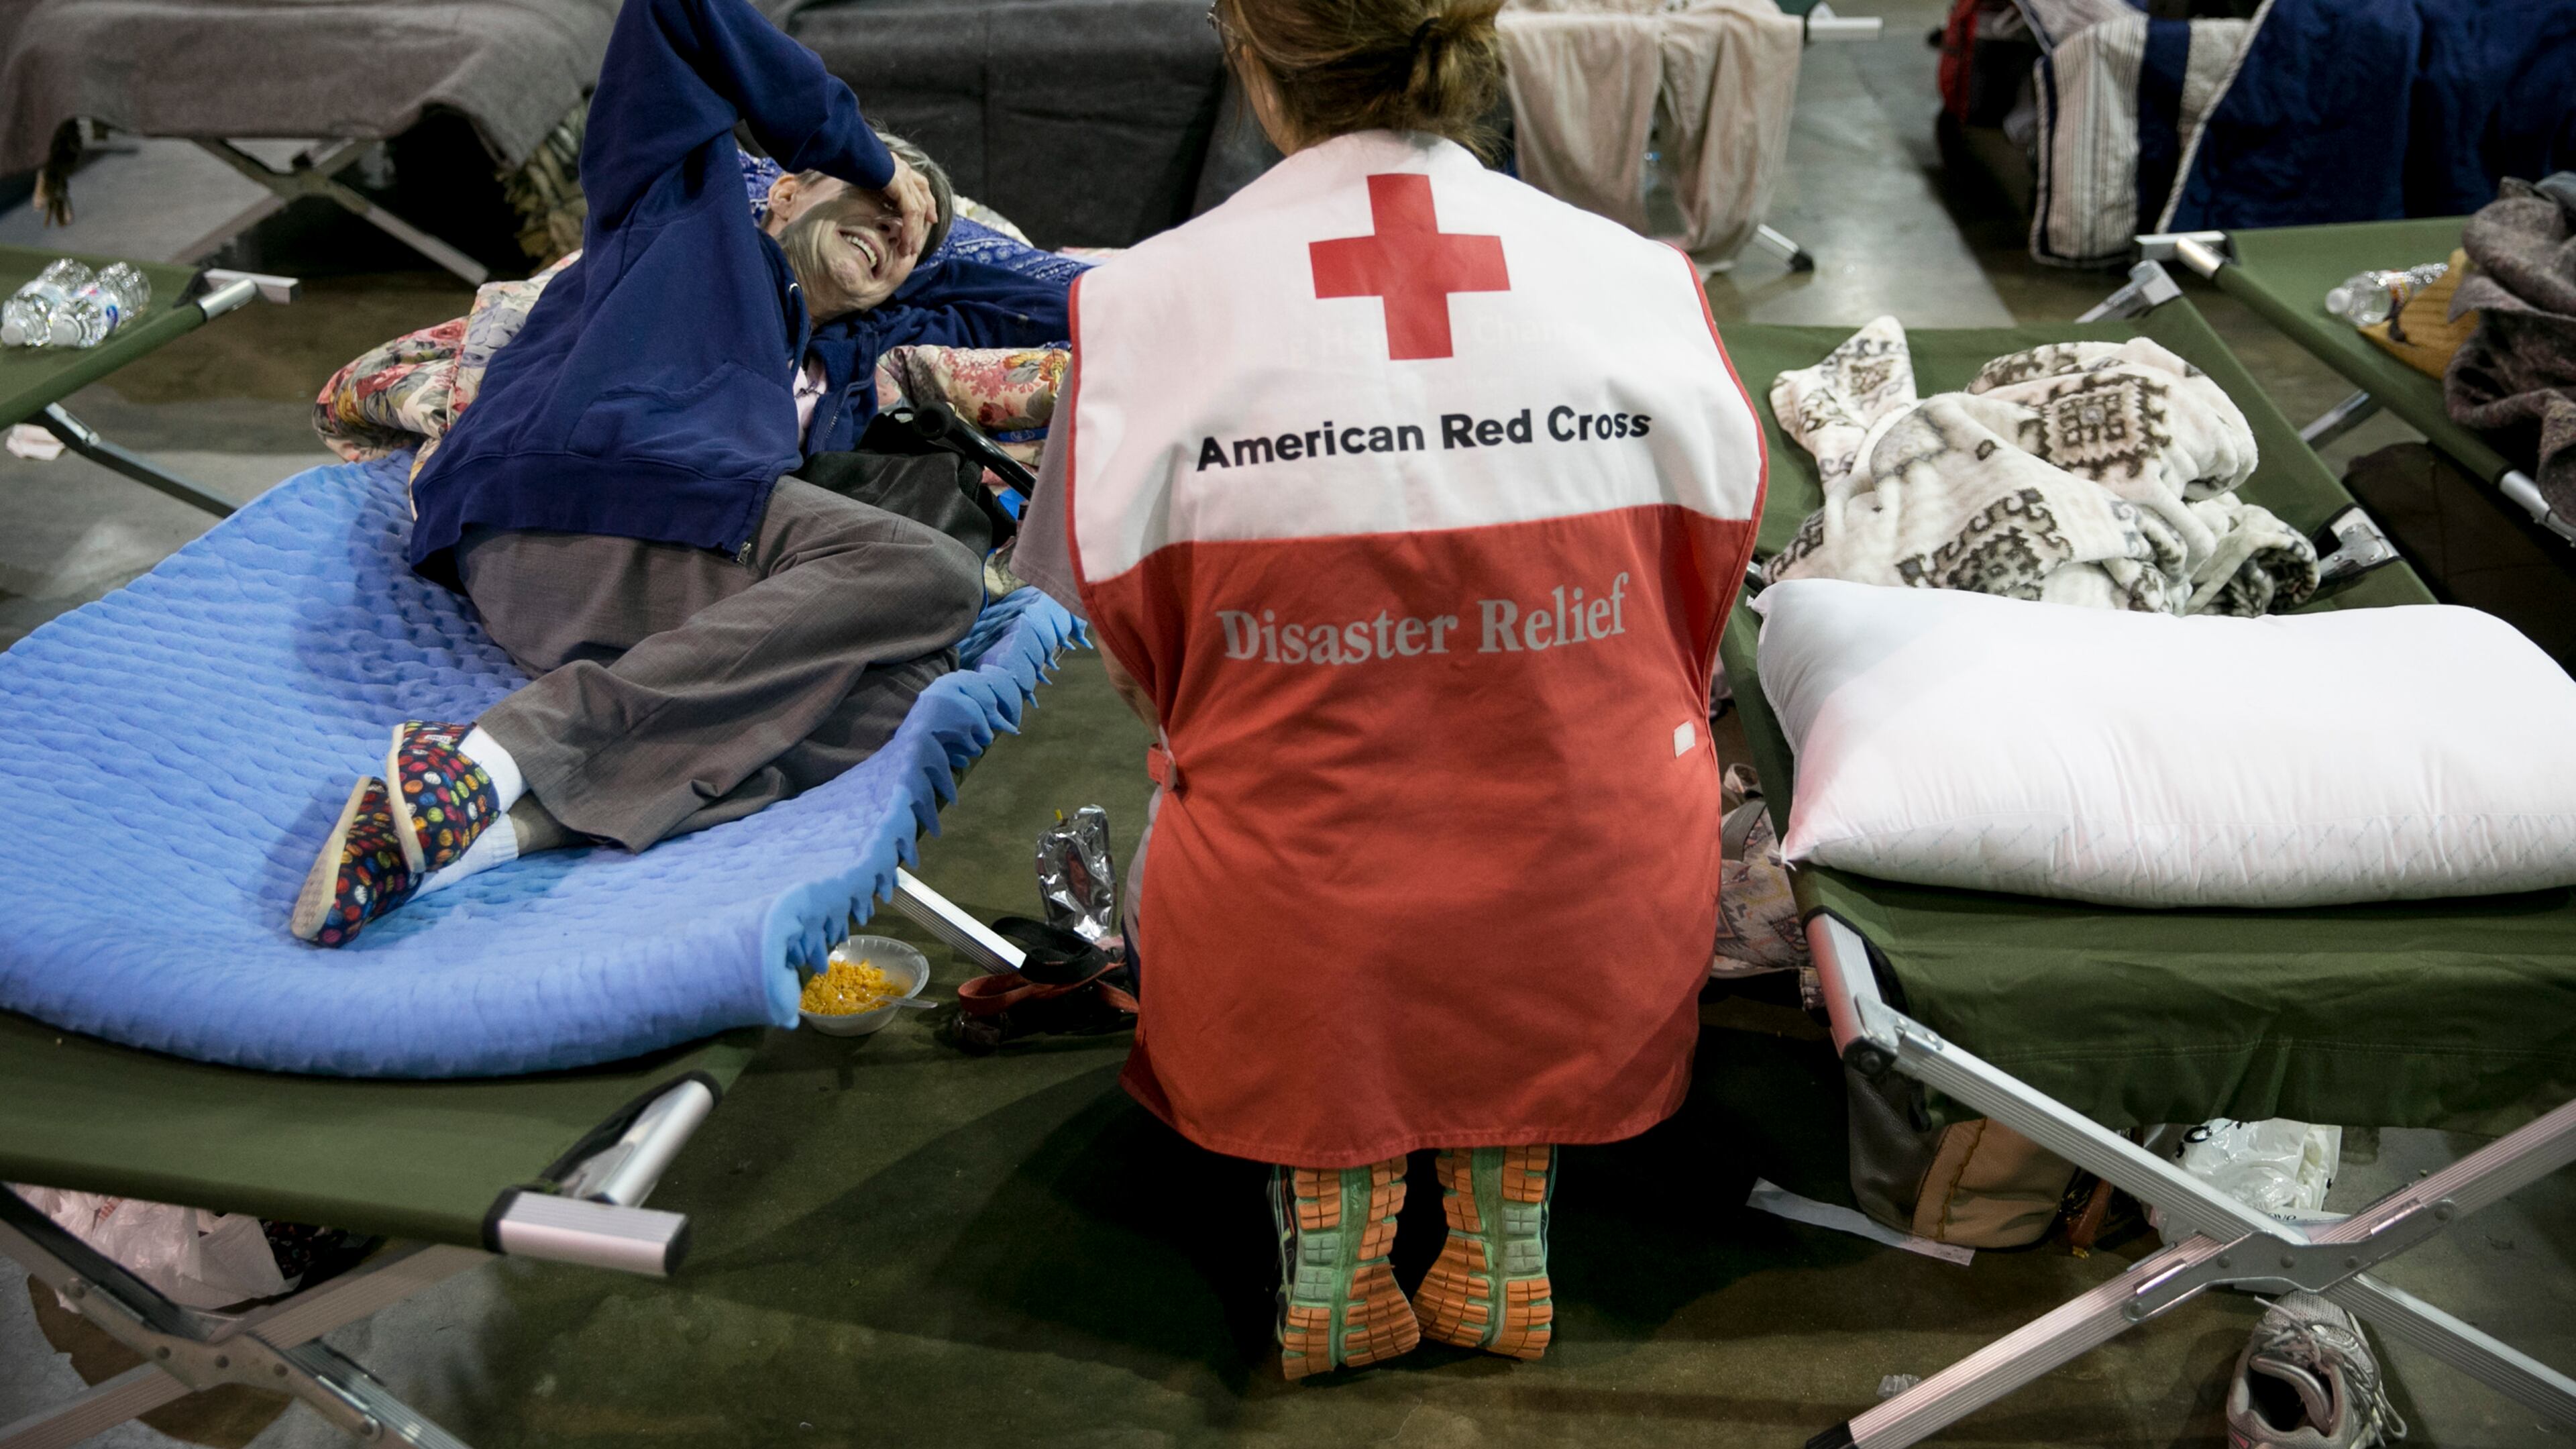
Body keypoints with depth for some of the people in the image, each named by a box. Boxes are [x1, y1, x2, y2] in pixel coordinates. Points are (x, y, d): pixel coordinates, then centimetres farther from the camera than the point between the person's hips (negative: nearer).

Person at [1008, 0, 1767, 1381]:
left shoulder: (1141, 304, -11)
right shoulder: (1646, 282, -7)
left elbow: (1128, 629, 1)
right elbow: (1706, 583, 6)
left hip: (1285, 978, 0)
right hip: (1595, 971, 1)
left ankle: (1327, 1189, 14)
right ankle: (1505, 1195, 18)